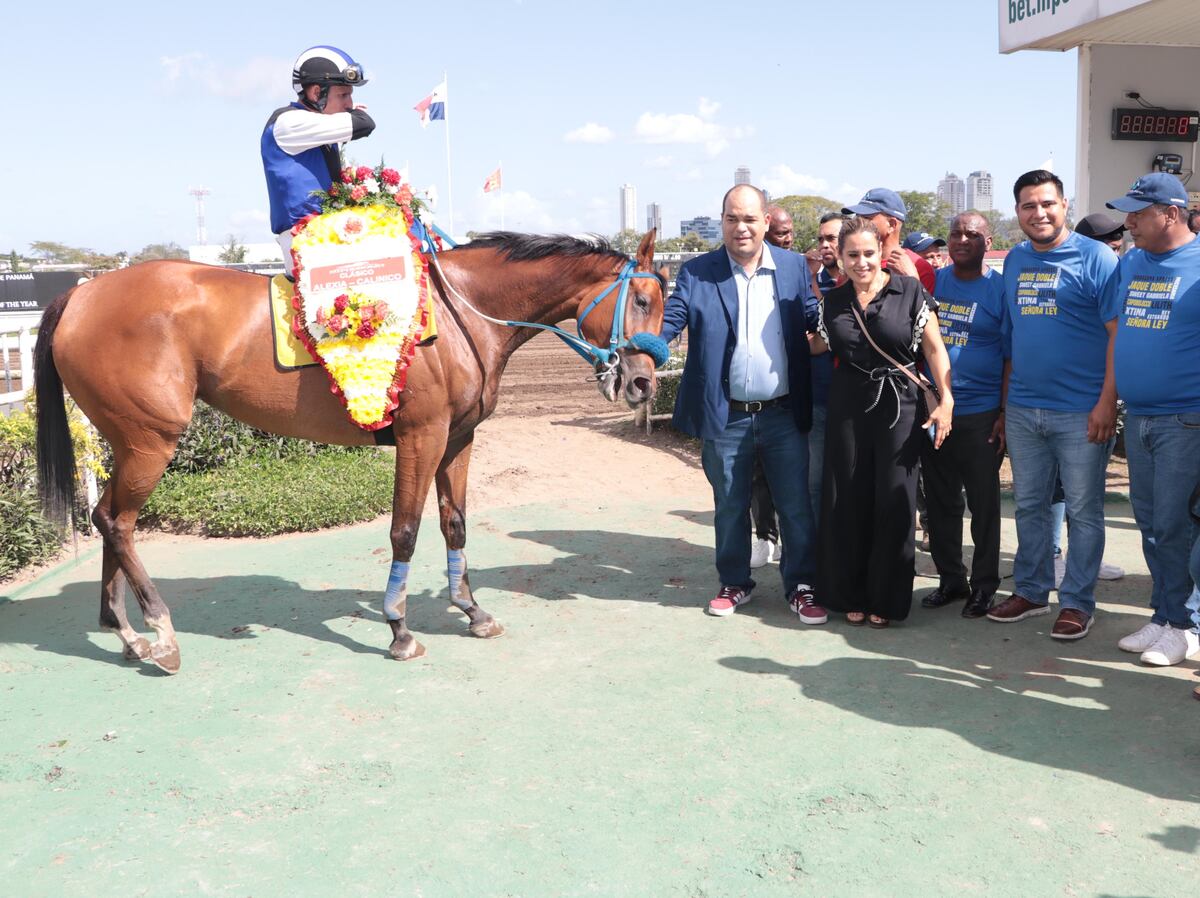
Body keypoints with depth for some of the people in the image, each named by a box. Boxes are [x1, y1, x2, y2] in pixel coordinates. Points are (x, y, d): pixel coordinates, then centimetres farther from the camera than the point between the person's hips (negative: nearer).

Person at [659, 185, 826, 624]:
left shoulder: (793, 267, 3)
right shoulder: (696, 272, -2)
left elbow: (813, 320, 6)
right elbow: (671, 319, -11)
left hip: (784, 415, 1)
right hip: (726, 418, 0)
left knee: (796, 507, 7)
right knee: (729, 507, 14)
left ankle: (800, 586, 22)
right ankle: (734, 583, 31)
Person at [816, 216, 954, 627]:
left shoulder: (910, 291, -3)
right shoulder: (833, 301, 7)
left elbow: (934, 349, -3)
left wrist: (946, 399, -10)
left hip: (900, 406, -3)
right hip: (847, 408, 3)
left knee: (893, 503, 1)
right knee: (848, 502, 5)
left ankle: (886, 599, 14)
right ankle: (852, 595, 19)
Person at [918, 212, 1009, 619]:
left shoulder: (1000, 289, -2)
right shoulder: (932, 282, 8)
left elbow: (1012, 356, -2)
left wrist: (1005, 414, -8)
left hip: (981, 414, -3)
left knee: (983, 502, 5)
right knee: (940, 501, 10)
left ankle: (984, 585, 17)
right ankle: (950, 579, 22)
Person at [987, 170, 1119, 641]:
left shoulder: (1095, 257, -6)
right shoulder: (1014, 261, 11)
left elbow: (1119, 333, -9)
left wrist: (1107, 402, -16)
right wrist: (1003, 402, 12)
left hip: (1081, 411, -5)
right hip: (1023, 409, 5)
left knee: (1083, 510, 4)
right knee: (1029, 505, 14)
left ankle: (1077, 602, 14)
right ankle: (1030, 590, 27)